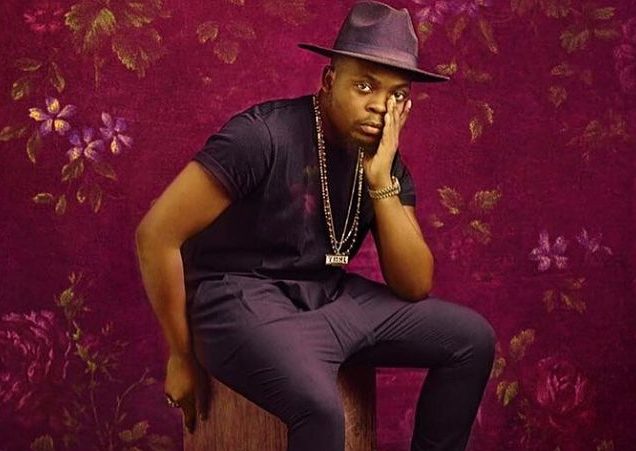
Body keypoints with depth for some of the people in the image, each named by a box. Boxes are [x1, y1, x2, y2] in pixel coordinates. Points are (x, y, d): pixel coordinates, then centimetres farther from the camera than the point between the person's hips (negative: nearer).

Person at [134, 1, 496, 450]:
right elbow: (156, 234, -21)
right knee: (321, 407, -35)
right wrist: (183, 357, -13)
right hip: (243, 298, -7)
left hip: (328, 296, 7)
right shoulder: (265, 134, -20)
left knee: (473, 337, 1)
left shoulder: (388, 163, 1)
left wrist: (381, 182, -16)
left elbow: (415, 286, -4)